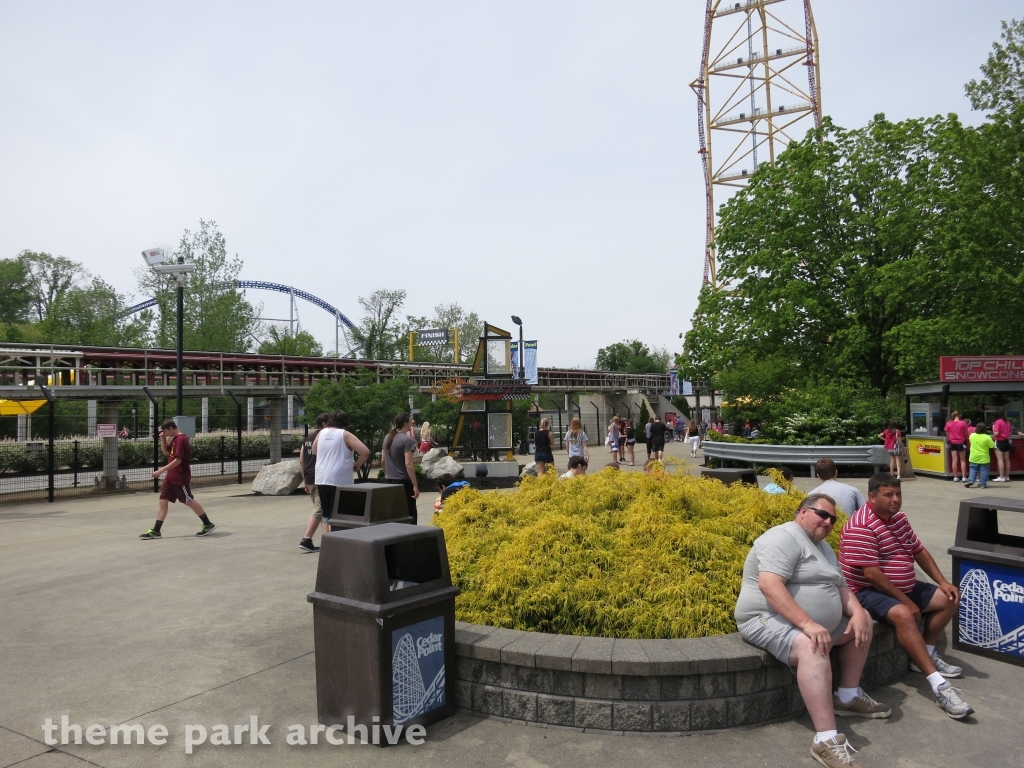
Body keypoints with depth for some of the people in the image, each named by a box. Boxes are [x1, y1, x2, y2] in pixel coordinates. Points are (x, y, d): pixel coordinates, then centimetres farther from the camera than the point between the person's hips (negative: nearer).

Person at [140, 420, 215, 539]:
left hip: (181, 478, -9)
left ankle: (208, 524, 11)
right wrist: (163, 439, 8)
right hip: (171, 477, 9)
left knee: (189, 501, 0)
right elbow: (166, 452, 22)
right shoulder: (174, 439, 11)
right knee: (162, 501, 5)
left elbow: (178, 460, -23)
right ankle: (156, 531, 8)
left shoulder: (181, 439, -18)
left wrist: (162, 470, -23)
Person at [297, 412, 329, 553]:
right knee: (319, 509, -6)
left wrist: (305, 480, 20)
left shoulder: (307, 438, 14)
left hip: (309, 478, 9)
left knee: (321, 508, 16)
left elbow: (301, 460, 15)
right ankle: (306, 540, -9)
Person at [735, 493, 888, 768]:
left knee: (862, 624, 17)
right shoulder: (784, 538, -16)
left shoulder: (823, 547, 17)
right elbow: (769, 586, -28)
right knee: (811, 650, -36)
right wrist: (808, 624, -33)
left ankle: (848, 697, 22)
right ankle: (826, 740, -38)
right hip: (769, 620, -11)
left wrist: (857, 612, -5)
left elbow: (841, 588, 17)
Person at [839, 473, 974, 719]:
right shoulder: (861, 527, -22)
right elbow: (871, 574, -25)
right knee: (903, 615, -35)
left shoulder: (899, 518, 8)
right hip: (869, 592, -10)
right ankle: (939, 685, -34)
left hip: (904, 587, 10)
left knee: (948, 599, 8)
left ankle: (925, 656, 14)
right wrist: (906, 601, -21)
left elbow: (919, 551, 16)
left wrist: (942, 582, 4)